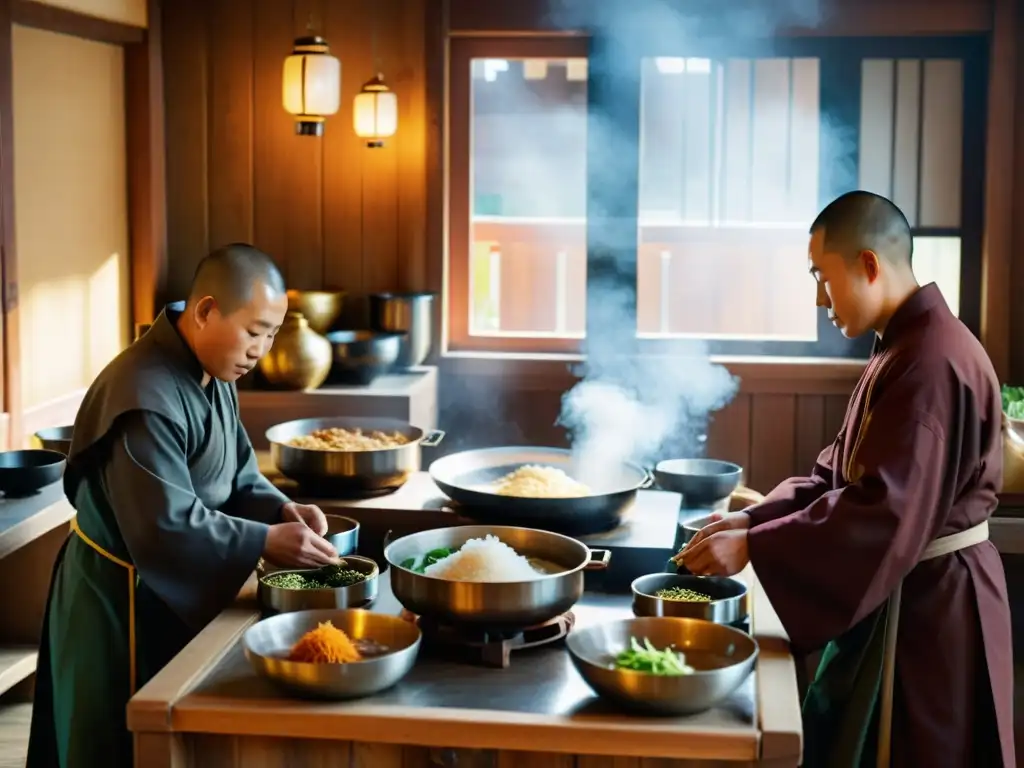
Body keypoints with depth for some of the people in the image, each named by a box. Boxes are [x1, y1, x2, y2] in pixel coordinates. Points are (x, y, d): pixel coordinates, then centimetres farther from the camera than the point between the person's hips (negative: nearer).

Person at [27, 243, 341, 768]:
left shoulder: (213, 376, 5)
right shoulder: (145, 396, -28)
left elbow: (238, 475, 10)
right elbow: (165, 527, -31)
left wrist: (281, 510, -9)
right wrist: (265, 543, -28)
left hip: (177, 592, 9)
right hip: (126, 603, -9)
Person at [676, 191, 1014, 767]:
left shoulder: (932, 360, -23)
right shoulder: (904, 348, 11)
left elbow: (884, 512, -29)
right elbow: (841, 474, 14)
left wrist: (753, 547, -24)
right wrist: (755, 518, 1)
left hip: (929, 607, -10)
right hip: (898, 595, 10)